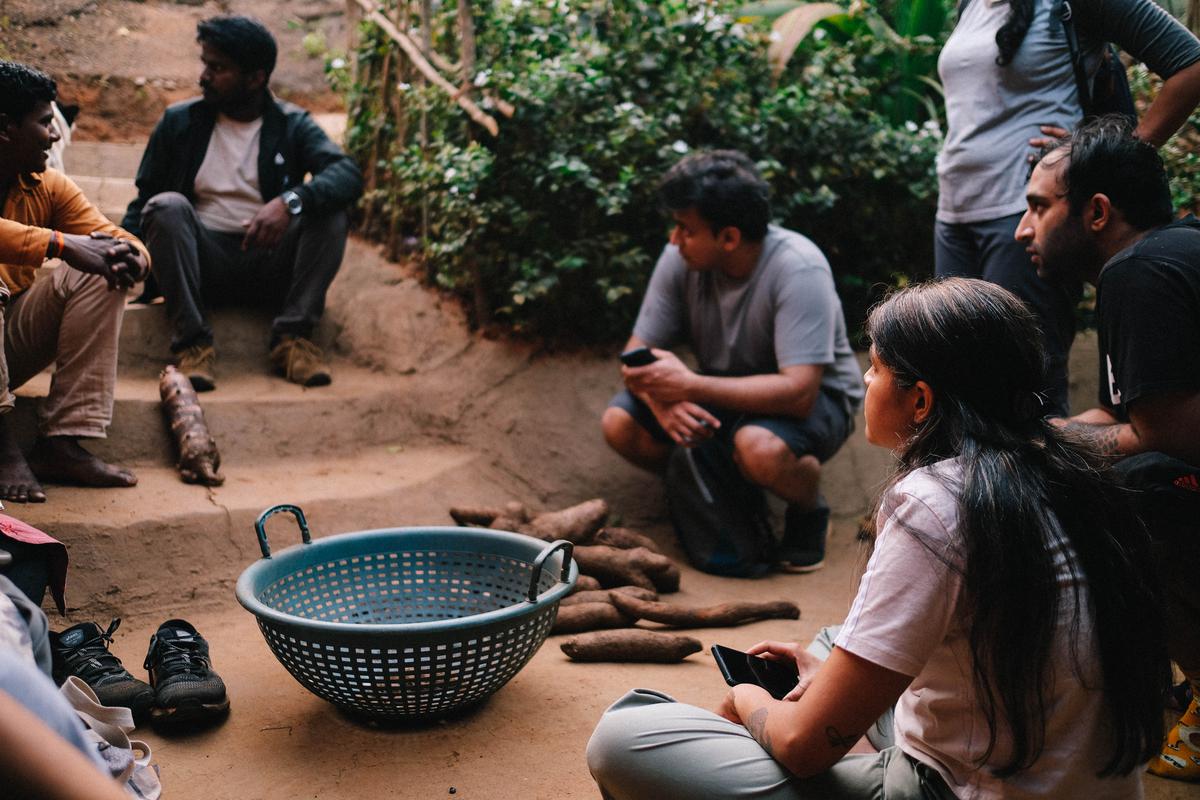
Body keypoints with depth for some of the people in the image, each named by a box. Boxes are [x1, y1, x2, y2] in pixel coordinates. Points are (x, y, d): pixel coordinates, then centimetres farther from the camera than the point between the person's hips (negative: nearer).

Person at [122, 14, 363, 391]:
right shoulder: (179, 122, 7)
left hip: (272, 265, 0)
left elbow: (349, 173, -16)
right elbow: (144, 202, 7)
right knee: (168, 206, -26)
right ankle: (192, 342, -30)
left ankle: (292, 337, -25)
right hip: (205, 263, 1)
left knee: (331, 210, -23)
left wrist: (289, 201, -35)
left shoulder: (292, 126, 2)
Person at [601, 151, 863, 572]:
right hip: (725, 389, 5)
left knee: (758, 447, -39)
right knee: (619, 423, -16)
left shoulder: (798, 269, -29)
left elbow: (798, 391, -35)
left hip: (814, 397, -5)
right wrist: (662, 399, -32)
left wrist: (690, 386, -38)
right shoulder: (681, 257, -14)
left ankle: (809, 510, -3)